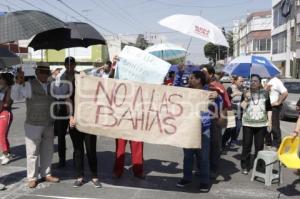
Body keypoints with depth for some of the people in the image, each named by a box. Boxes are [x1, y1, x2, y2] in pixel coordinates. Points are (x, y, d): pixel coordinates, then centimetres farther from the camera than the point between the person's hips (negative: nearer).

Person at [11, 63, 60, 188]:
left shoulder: (50, 86, 8)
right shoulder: (29, 85, -9)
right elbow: (15, 97, -17)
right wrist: (18, 83, -29)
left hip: (49, 125, 6)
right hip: (33, 125, -5)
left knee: (47, 151, 14)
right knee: (32, 152, 2)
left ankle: (46, 174, 28)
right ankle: (32, 178, 14)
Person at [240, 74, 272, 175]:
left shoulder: (264, 93, 5)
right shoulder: (246, 93, 4)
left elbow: (269, 109, 9)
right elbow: (242, 107, -6)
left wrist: (269, 121, 3)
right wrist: (246, 99, -20)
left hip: (261, 124, 1)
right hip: (247, 123, 0)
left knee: (259, 145, 5)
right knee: (246, 145, 1)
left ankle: (258, 165, 18)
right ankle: (245, 166, 10)